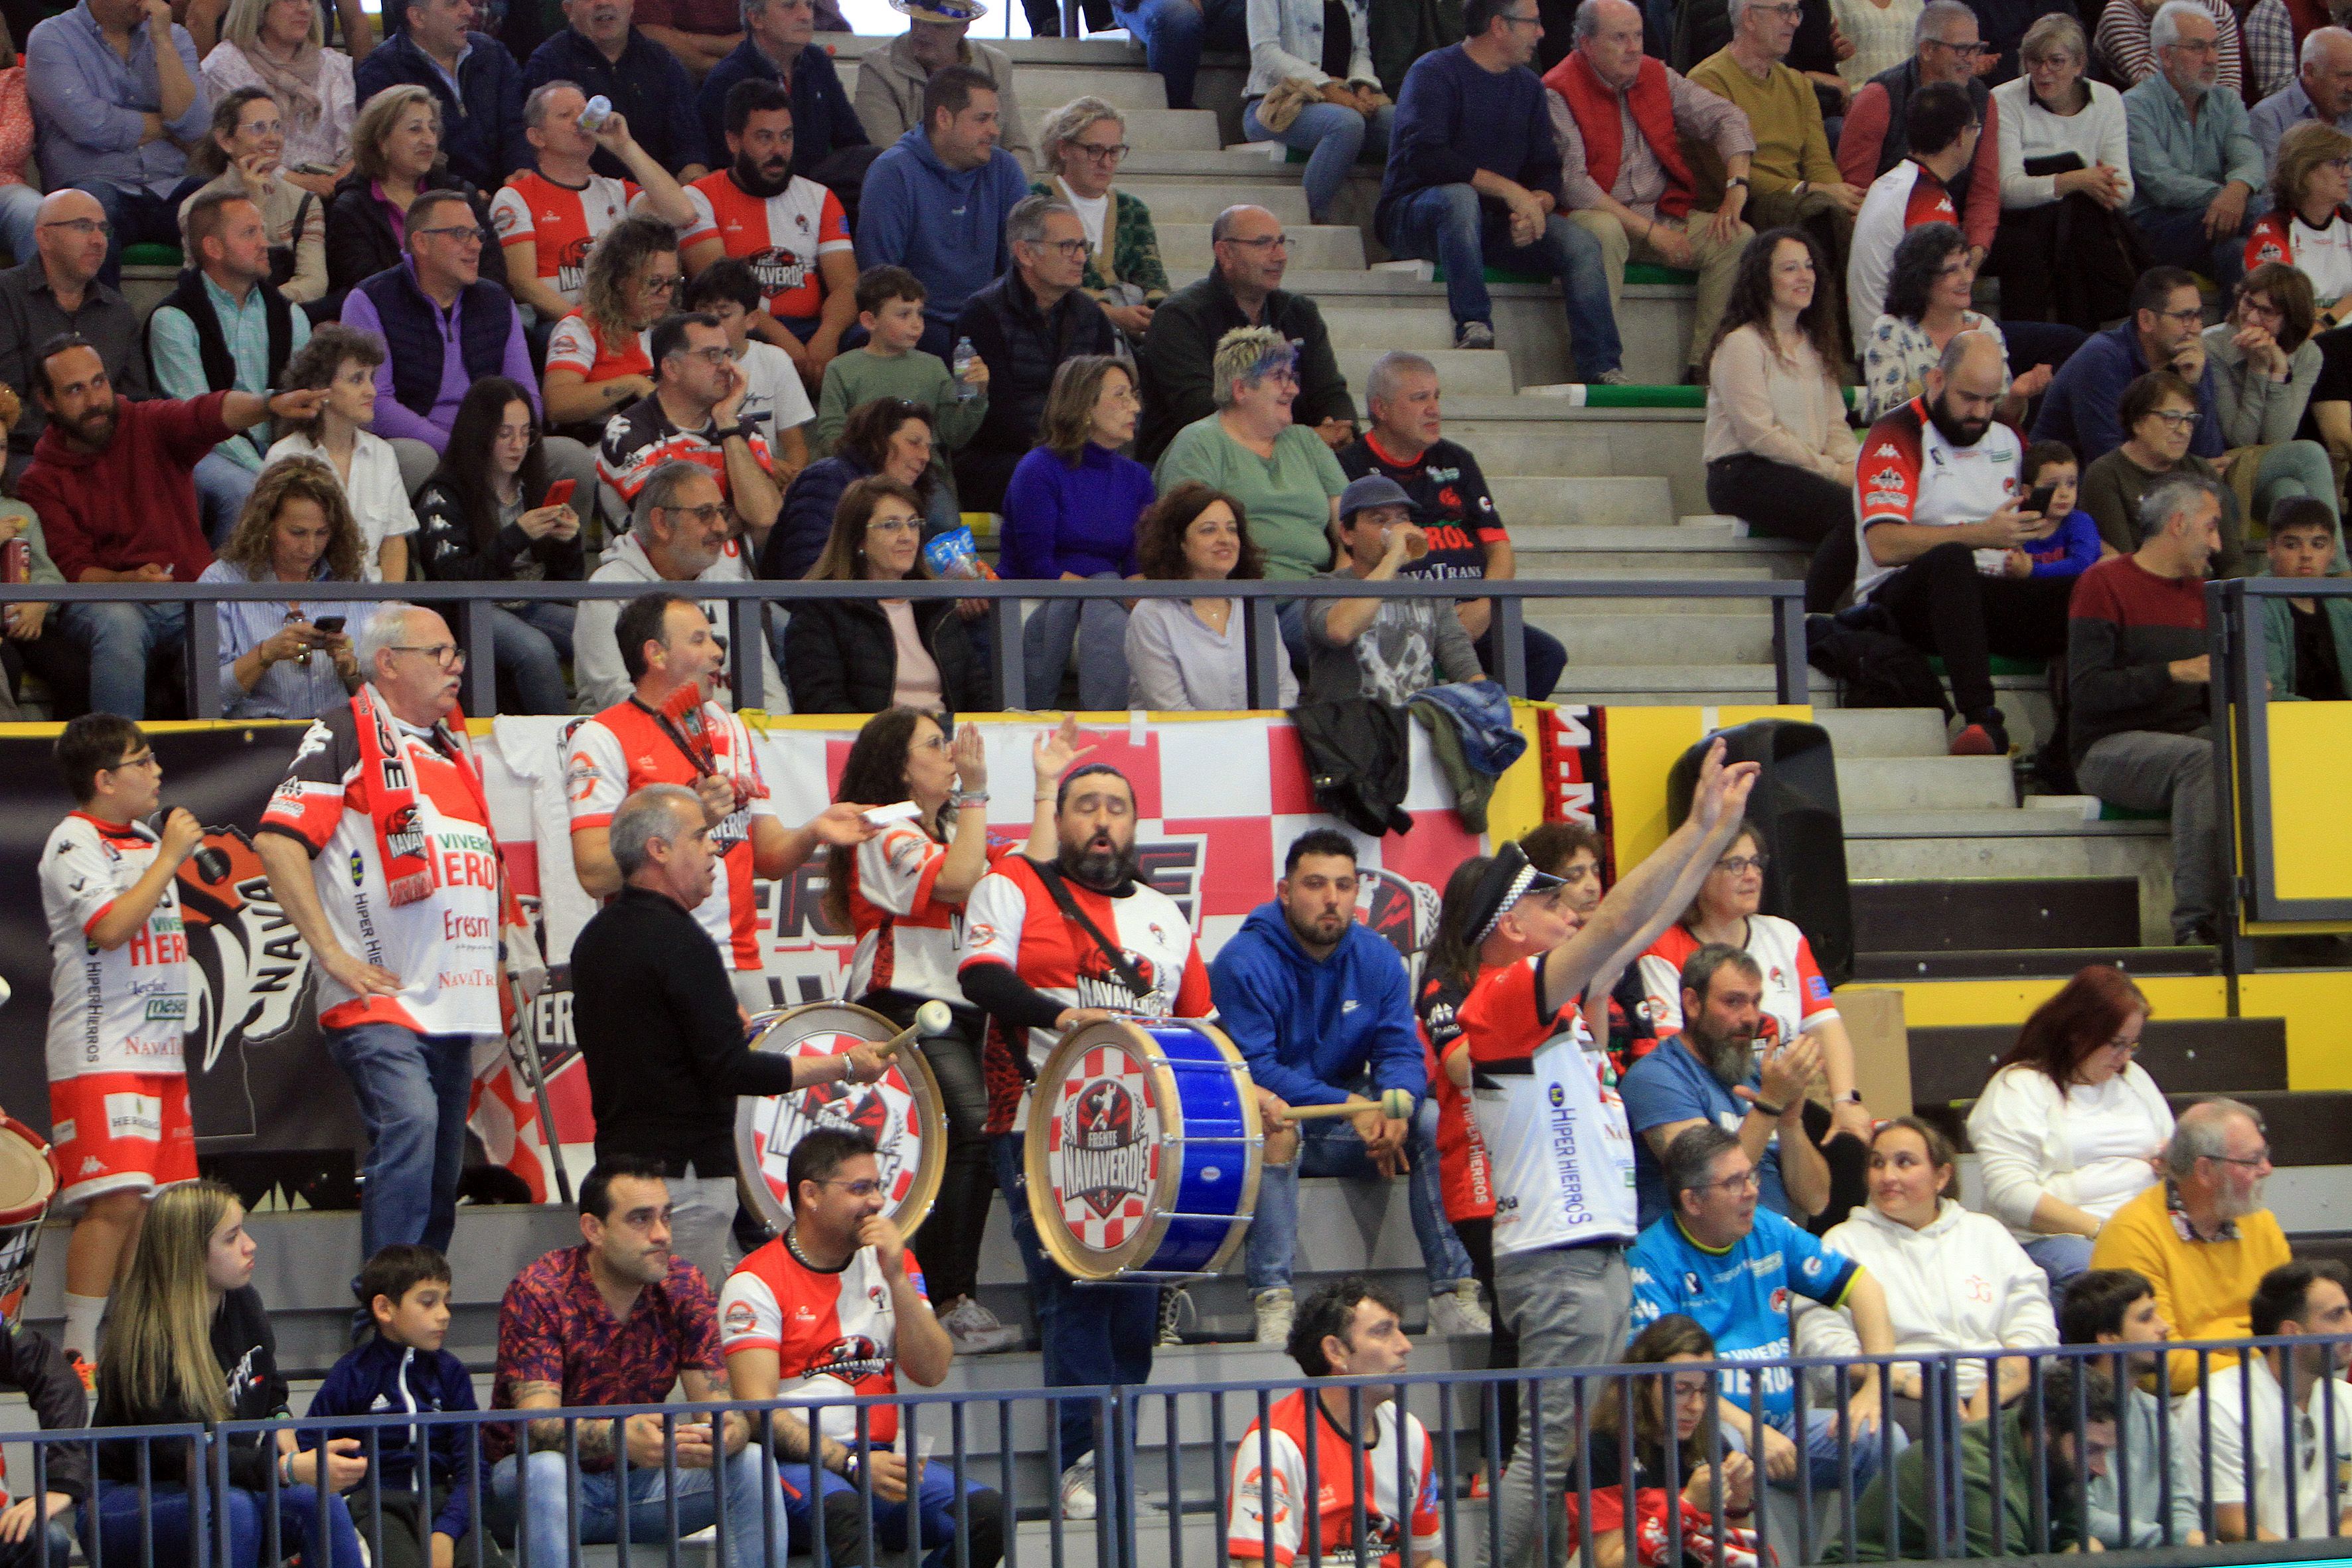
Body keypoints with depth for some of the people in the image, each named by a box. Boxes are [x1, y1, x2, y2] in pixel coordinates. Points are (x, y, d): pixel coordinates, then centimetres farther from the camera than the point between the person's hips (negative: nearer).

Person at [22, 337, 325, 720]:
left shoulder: (153, 423, 5)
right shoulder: (41, 482, 4)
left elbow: (210, 413, -17)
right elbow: (72, 570, -5)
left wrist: (272, 405, -39)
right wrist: (128, 581, -26)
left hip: (193, 593, 1)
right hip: (106, 600, -1)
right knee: (118, 624, -36)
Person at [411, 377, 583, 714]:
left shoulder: (541, 489, 15)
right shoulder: (443, 496, -1)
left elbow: (569, 579, 16)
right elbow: (454, 579, -12)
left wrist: (569, 541, -7)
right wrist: (517, 536, -20)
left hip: (534, 606, 5)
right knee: (535, 649, -35)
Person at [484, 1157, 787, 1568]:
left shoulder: (684, 1287, -2)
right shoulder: (538, 1294, -16)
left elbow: (718, 1406, -7)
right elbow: (536, 1422, -27)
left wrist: (726, 1434, -34)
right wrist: (622, 1438, -47)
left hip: (638, 1482, 4)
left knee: (752, 1464, -17)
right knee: (546, 1470, -37)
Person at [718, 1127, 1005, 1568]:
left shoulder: (893, 1264, 15)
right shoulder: (757, 1281, -2)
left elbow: (931, 1373, 5)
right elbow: (756, 1403, -12)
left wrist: (896, 1279, -7)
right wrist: (851, 1463, -23)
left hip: (882, 1457, 5)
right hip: (797, 1462, -5)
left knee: (984, 1511, -24)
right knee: (842, 1513, -41)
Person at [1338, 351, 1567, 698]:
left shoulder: (1457, 461, 21)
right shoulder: (1350, 467, 5)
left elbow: (1501, 550, 18)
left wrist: (1483, 607, -3)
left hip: (1471, 614, 5)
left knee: (1546, 654, -20)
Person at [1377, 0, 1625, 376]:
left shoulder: (1528, 85, 13)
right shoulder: (1435, 73, -9)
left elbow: (1547, 168, 9)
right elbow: (1423, 155, -23)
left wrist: (1538, 204, -16)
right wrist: (1507, 189, -25)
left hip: (1495, 219, 6)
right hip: (1414, 214, -6)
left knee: (1582, 243, -16)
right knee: (1460, 197, -40)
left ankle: (1602, 369, -19)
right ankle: (1473, 326, -39)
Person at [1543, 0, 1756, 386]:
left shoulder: (1657, 77, 8)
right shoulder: (1558, 93, -11)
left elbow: (1726, 118, 10)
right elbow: (1571, 184, -20)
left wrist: (1737, 187, -8)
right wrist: (1649, 231, -22)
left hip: (1664, 215, 6)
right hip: (1595, 214, -6)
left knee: (1740, 239, -15)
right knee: (1604, 233, -40)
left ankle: (1703, 368, -19)